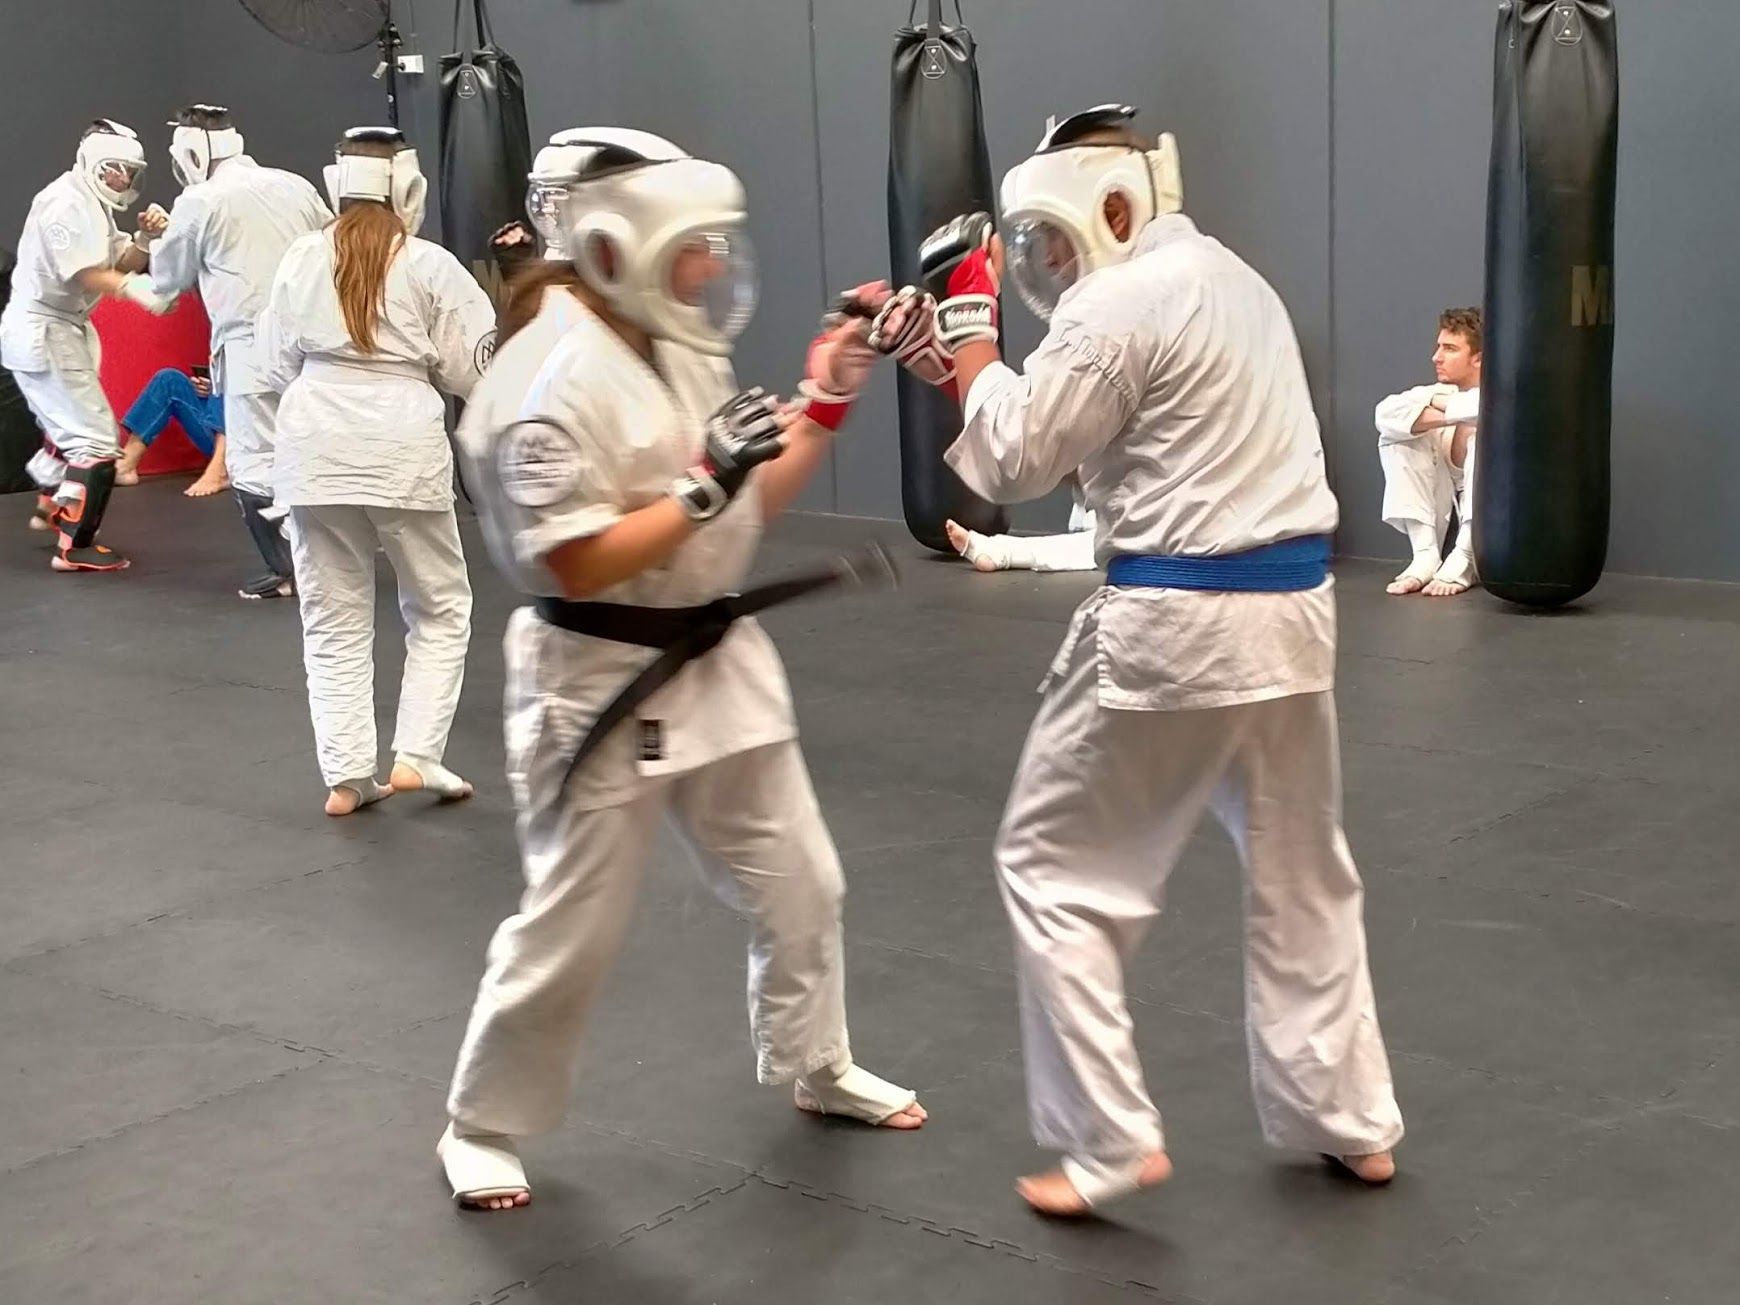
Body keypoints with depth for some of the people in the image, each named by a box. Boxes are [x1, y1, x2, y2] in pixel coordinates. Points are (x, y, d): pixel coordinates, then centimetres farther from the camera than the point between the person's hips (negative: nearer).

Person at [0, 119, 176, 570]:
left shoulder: (93, 204, 13)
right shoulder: (66, 201, -18)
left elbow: (120, 265, 8)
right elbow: (81, 274, -27)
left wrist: (144, 237, -11)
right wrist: (137, 289, -40)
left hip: (63, 329, 10)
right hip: (42, 330, -10)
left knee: (70, 423, 28)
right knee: (96, 439, -10)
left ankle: (51, 507, 46)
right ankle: (74, 547, -6)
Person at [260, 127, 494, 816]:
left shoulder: (300, 260, 3)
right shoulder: (430, 265, -5)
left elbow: (278, 366, 10)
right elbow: (470, 371, -2)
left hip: (314, 449, 3)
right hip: (403, 450, -3)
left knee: (334, 620, 13)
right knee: (439, 608, 15)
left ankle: (347, 775, 11)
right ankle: (415, 754, 8)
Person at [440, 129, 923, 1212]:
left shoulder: (682, 347, 4)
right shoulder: (547, 384, -21)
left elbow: (754, 502, 10)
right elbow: (574, 566, -24)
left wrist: (827, 400, 0)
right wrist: (703, 485, -26)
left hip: (717, 660, 8)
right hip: (602, 680, -8)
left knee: (798, 883, 19)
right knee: (571, 928, 3)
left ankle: (817, 1068, 42)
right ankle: (483, 1130, 23)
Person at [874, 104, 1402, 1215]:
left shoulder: (1118, 303, -13)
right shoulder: (1233, 279, 16)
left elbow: (1015, 461, -6)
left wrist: (970, 329, 5)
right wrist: (938, 353, 13)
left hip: (1179, 622, -9)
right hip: (1294, 603, 9)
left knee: (1056, 866, 6)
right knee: (1303, 872, 21)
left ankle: (1111, 1140, 6)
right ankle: (1350, 1120, 31)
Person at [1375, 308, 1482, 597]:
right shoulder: (1444, 392, -2)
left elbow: (1483, 406, -43)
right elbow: (1386, 413, -20)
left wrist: (1437, 404, -23)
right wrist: (1450, 418, -31)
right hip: (1458, 504, 5)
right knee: (1397, 438, -11)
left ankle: (1461, 562, -21)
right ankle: (1426, 556, -12)